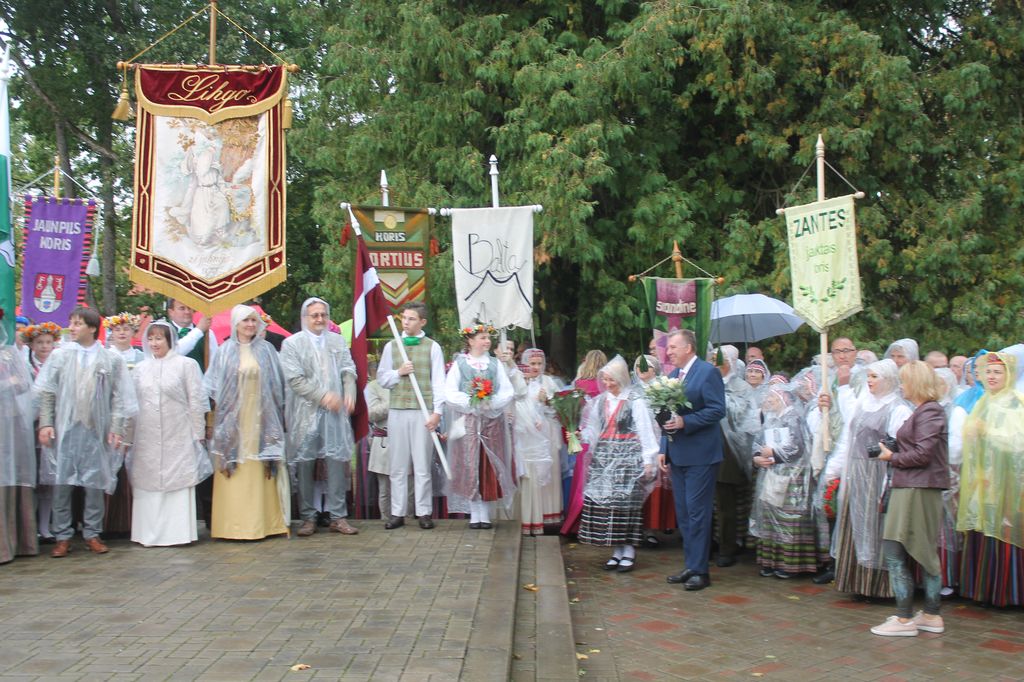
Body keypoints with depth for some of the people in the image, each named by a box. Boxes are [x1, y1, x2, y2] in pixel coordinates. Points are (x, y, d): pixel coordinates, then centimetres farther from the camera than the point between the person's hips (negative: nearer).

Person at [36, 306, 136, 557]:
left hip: (96, 431, -1)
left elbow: (119, 397, 1)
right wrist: (45, 423, -3)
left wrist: (116, 428, -4)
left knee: (95, 484, 4)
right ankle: (62, 536, 12)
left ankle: (92, 534, 16)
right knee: (61, 483, 3)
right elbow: (46, 392, 5)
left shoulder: (111, 359, 0)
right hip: (64, 429, 1)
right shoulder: (59, 355, 4)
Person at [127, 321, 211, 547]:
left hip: (178, 438, -3)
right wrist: (129, 436, 11)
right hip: (147, 439, 4)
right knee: (147, 485, 5)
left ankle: (177, 532, 6)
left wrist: (198, 434, -3)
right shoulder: (140, 369, 11)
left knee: (179, 483, -1)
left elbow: (196, 401, -1)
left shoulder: (187, 365, -1)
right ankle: (149, 533, 13)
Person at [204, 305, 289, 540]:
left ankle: (263, 522, 5)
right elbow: (213, 386, 7)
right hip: (233, 419, -1)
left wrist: (275, 413, 5)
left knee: (259, 471, 1)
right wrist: (221, 411, -4)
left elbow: (277, 384, 11)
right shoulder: (225, 351, 7)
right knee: (234, 471, -3)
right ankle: (234, 525, 2)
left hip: (260, 419, 1)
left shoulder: (266, 350, 9)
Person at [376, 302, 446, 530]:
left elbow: (439, 382, -1)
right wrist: (398, 373, -7)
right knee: (398, 465, 6)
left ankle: (424, 513, 8)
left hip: (423, 411, -2)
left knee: (423, 465, 1)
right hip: (397, 410, 3)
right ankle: (397, 513, 11)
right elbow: (381, 379, 12)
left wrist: (437, 411, -8)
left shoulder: (432, 347, 3)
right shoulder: (391, 346, 11)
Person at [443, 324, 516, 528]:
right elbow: (450, 394, -5)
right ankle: (474, 514, 2)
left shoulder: (495, 364, 11)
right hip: (468, 421, -2)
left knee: (489, 467, 1)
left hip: (492, 421, 3)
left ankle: (485, 514, 8)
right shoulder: (459, 364, 3)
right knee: (470, 465, -4)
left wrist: (491, 403, -12)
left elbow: (507, 392, 5)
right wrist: (472, 402, -15)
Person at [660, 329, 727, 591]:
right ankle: (691, 565, 21)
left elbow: (717, 410, -16)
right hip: (678, 455, 8)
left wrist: (685, 422, -22)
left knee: (697, 512, -5)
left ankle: (700, 570, 2)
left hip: (700, 456, -8)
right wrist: (664, 449, 14)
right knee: (683, 513, 12)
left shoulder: (708, 372, -9)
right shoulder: (672, 375, 15)